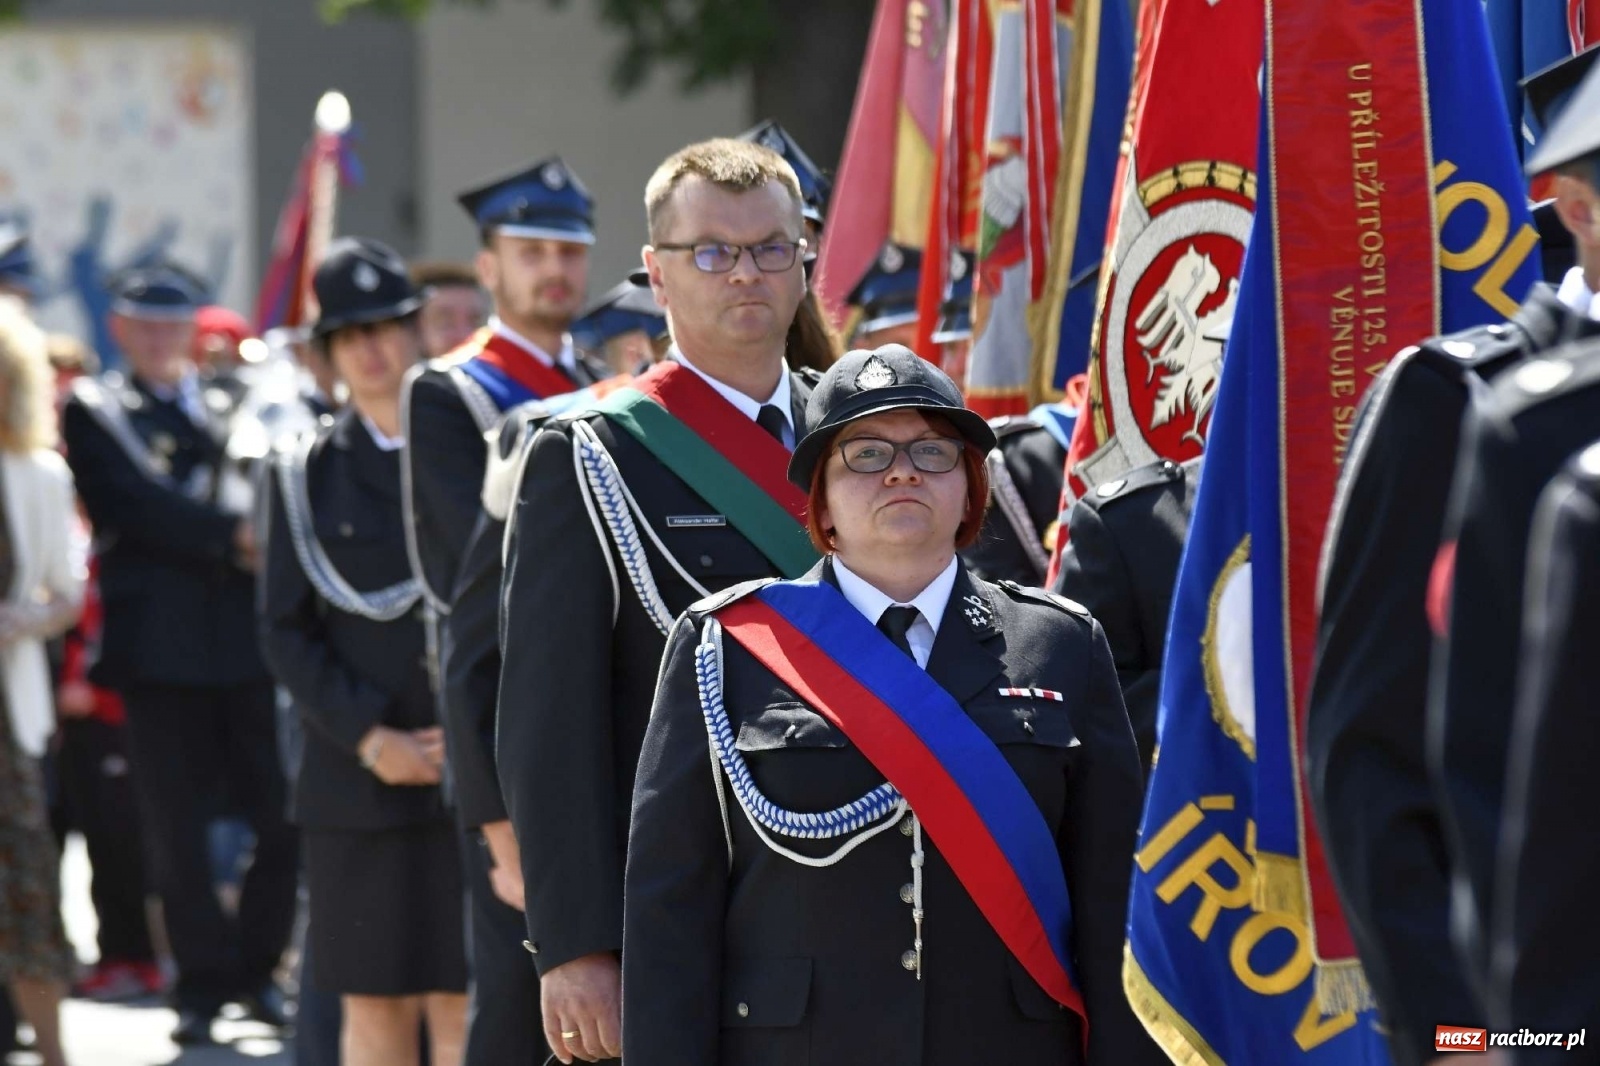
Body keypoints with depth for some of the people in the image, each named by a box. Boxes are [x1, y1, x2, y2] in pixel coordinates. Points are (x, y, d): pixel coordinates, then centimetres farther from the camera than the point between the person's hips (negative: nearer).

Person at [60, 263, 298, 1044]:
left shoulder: (237, 409, 19)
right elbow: (131, 504, -7)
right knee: (176, 831, -1)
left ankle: (256, 966, 14)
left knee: (284, 819, 0)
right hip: (161, 647, -3)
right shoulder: (94, 413, 7)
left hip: (248, 636, 3)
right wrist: (230, 534, -15)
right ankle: (203, 983, 8)